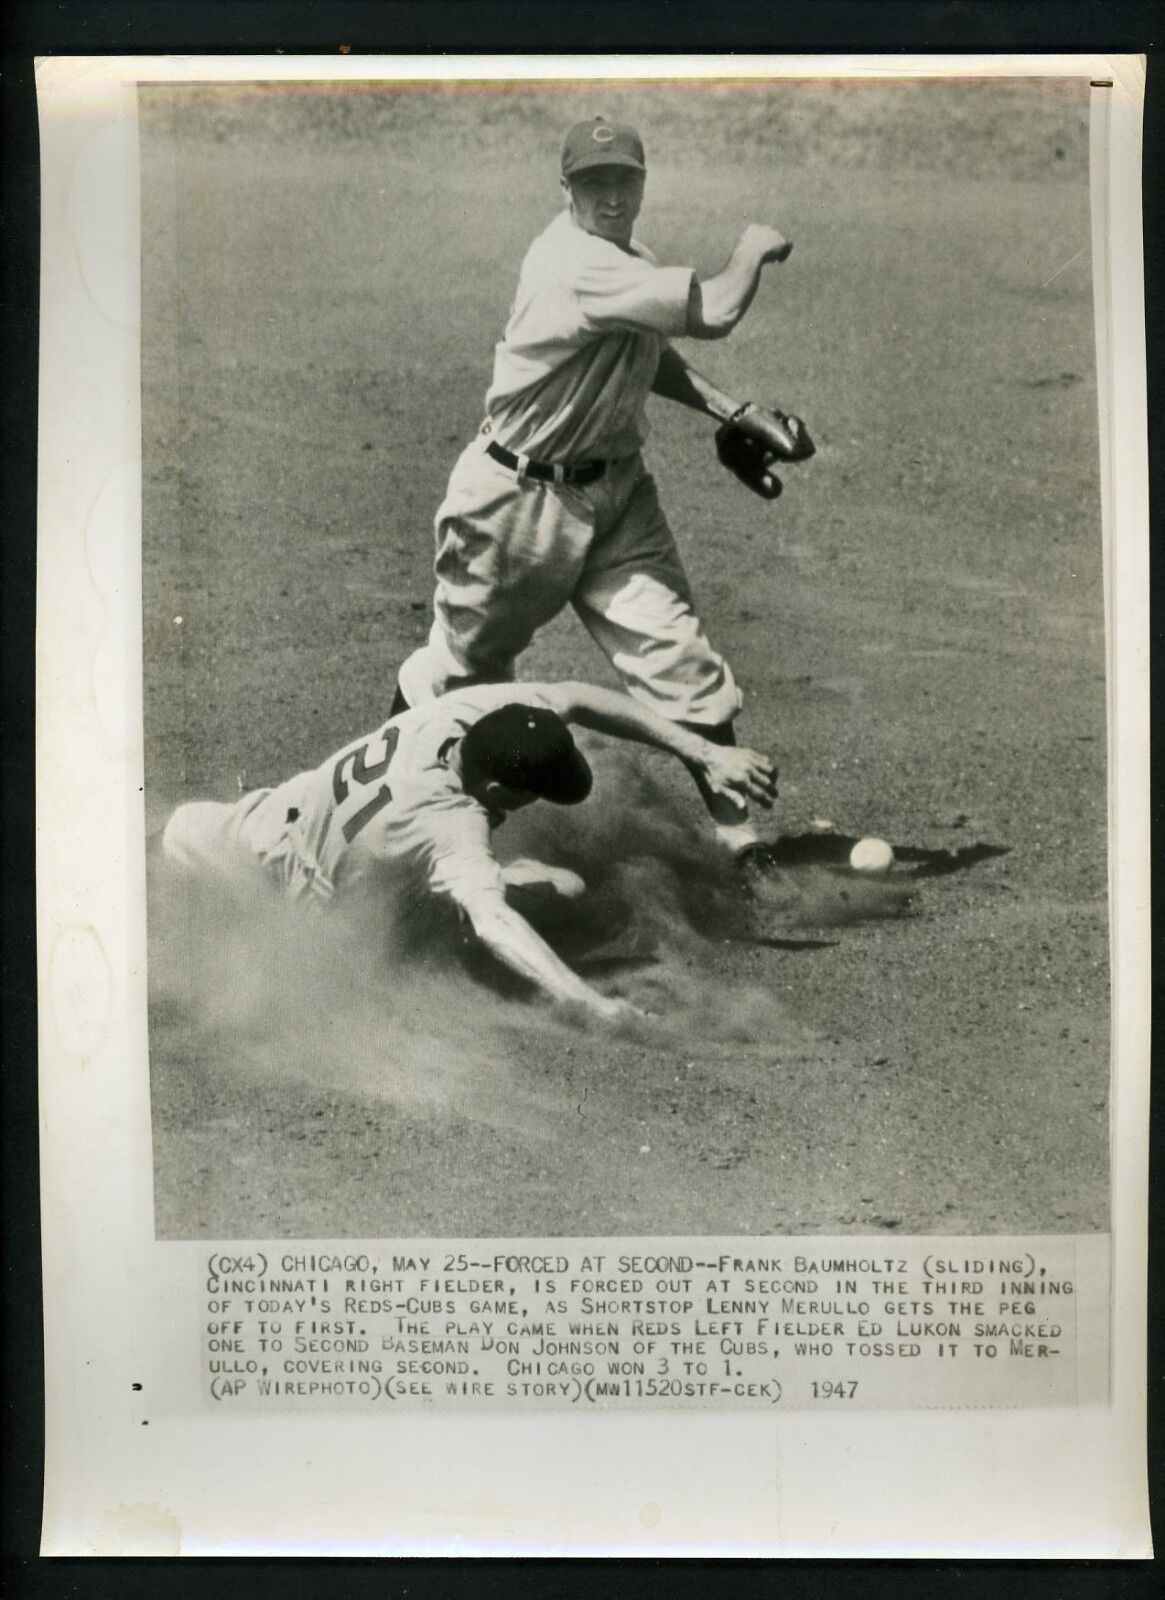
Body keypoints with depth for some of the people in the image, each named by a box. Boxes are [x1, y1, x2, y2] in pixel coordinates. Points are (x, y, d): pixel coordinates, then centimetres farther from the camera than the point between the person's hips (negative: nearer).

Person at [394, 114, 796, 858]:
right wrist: (754, 248, -11)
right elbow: (715, 313, -32)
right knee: (466, 661, 12)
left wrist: (732, 411, 7)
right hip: (520, 497, -7)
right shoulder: (578, 264, -24)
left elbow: (651, 355, 22)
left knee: (678, 654, -5)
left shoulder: (630, 262, 5)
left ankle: (733, 833, 3)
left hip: (617, 490, 7)